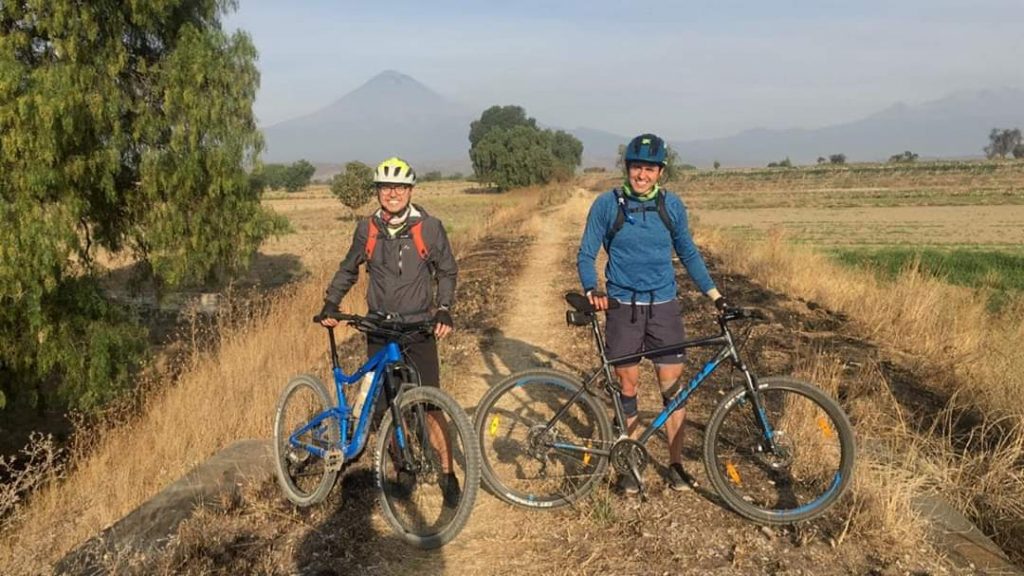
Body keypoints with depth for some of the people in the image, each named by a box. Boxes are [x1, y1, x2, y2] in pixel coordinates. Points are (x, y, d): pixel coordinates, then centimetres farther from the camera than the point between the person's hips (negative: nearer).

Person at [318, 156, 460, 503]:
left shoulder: (429, 228, -5)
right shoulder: (367, 229, 2)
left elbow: (447, 271, 3)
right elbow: (348, 269, 16)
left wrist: (444, 311, -10)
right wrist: (331, 303, 6)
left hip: (419, 329, -3)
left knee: (429, 407, -5)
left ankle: (448, 474, 8)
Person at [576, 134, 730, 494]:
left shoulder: (671, 205, 3)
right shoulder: (607, 204, -4)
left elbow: (688, 253, 13)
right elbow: (586, 255, -3)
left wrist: (713, 293, 7)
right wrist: (592, 290, -21)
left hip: (664, 306, 2)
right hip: (623, 306, -2)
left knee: (673, 386, 3)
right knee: (628, 386, 5)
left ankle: (676, 464, 18)